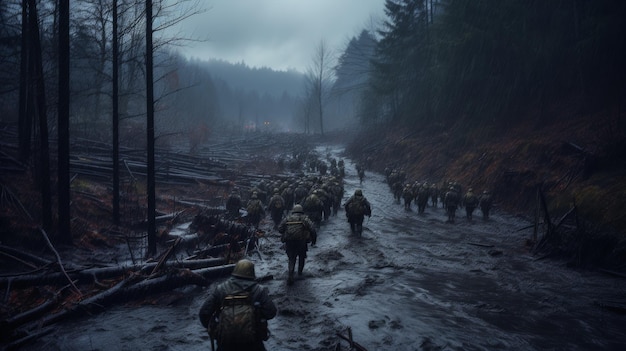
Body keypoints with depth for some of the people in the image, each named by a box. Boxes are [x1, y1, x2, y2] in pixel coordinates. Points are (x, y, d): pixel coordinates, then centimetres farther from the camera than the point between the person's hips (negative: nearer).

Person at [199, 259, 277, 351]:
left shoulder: (220, 289, -6)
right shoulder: (259, 290, -8)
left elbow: (204, 312, -7)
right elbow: (271, 313, -11)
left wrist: (209, 327, 12)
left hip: (225, 343, 1)